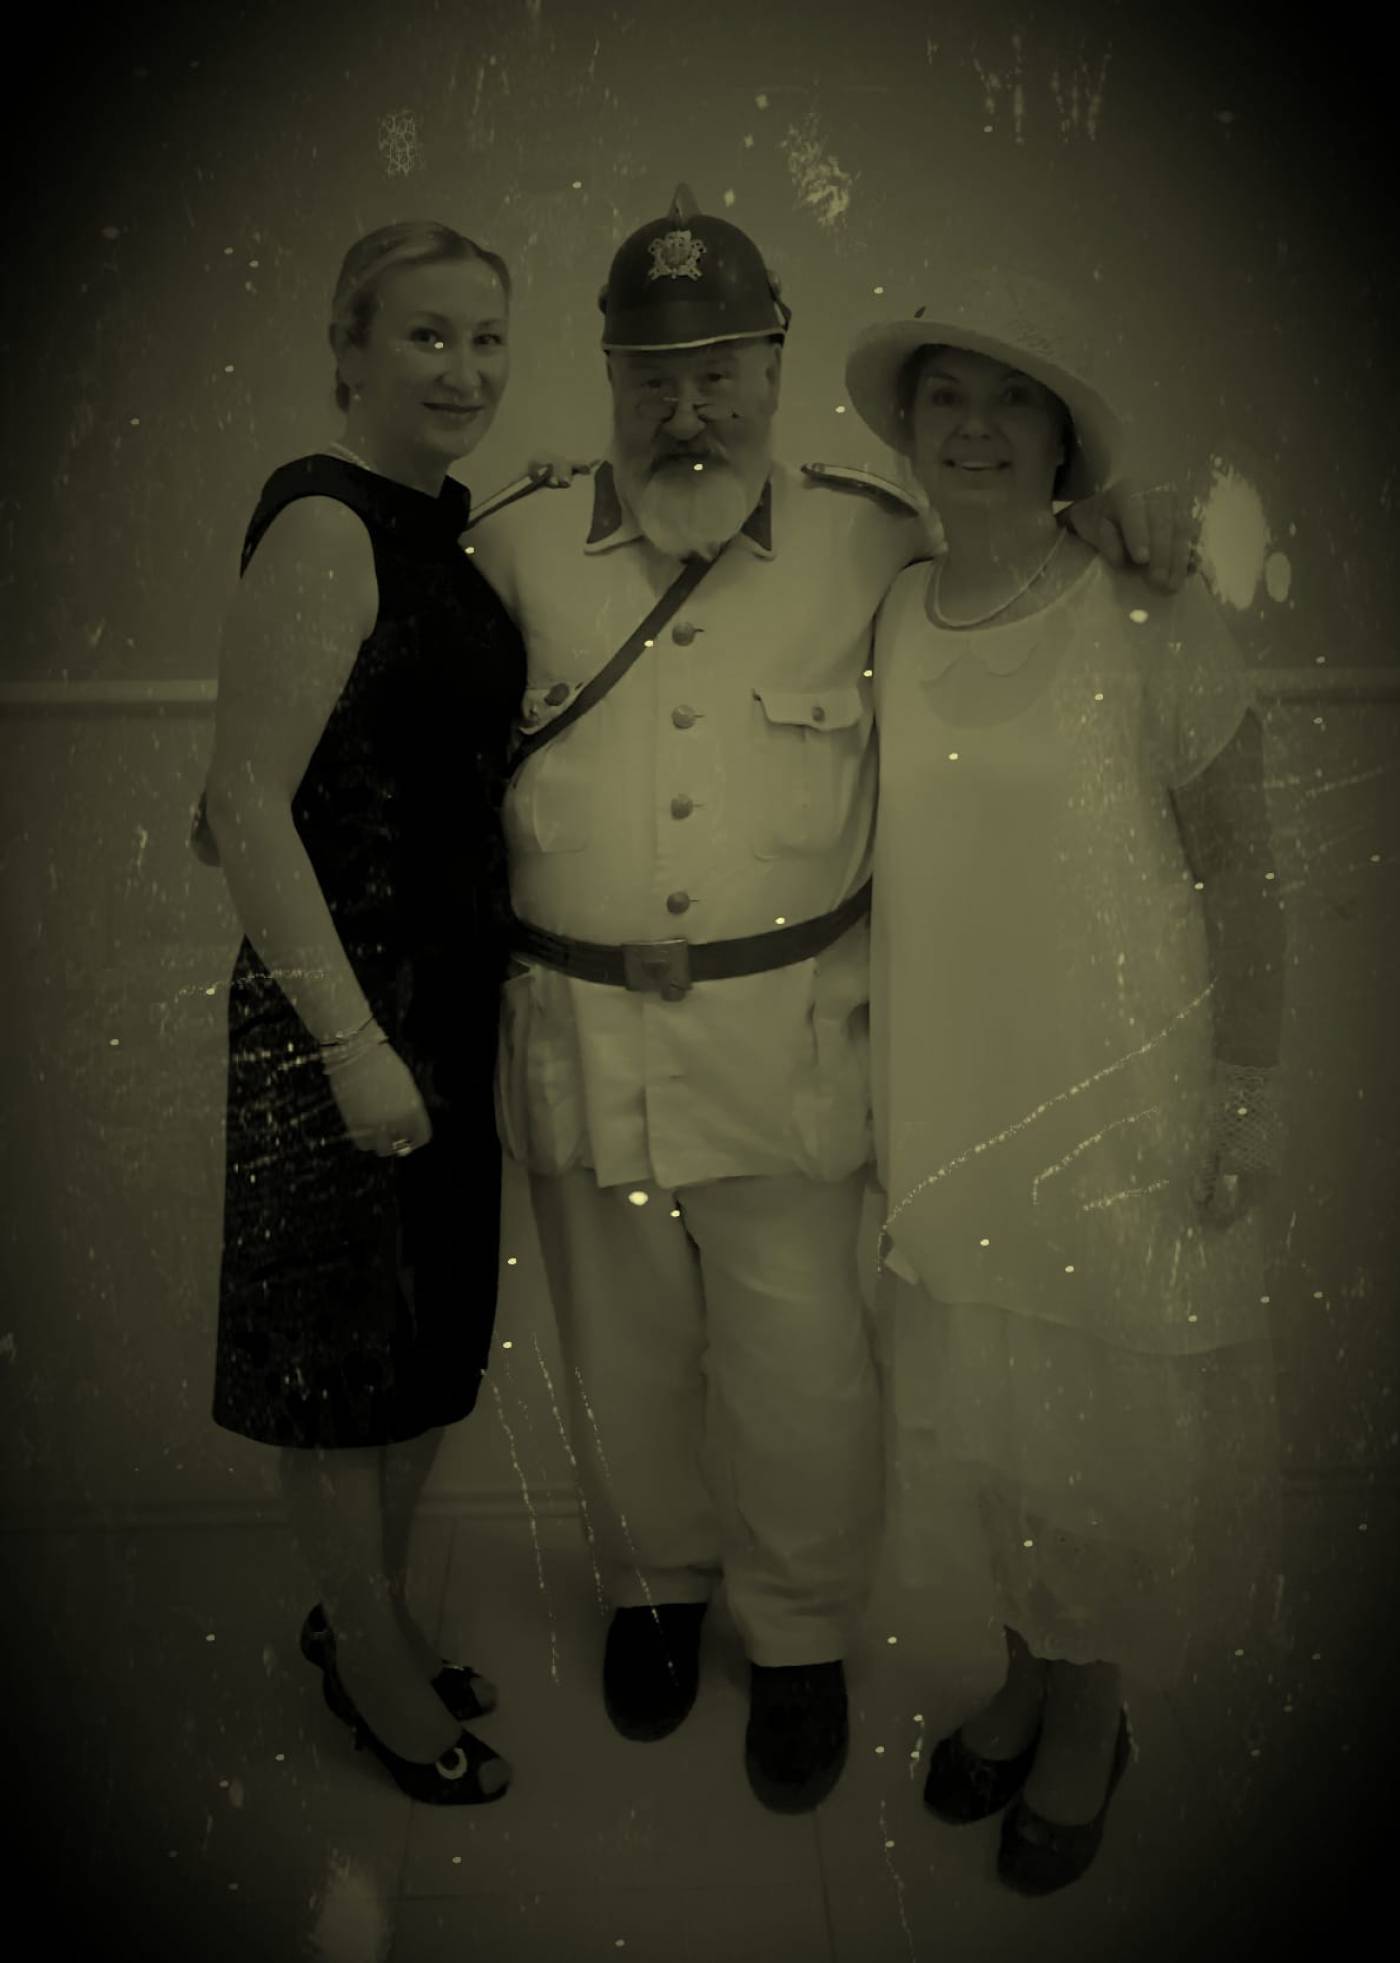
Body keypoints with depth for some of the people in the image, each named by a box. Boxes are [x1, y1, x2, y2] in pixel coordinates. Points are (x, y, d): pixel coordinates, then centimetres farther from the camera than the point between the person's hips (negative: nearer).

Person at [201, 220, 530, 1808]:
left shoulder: (443, 528, 10)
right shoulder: (324, 529, -16)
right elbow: (245, 806, -21)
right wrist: (354, 1041, -21)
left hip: (457, 992, 9)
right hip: (343, 1003, -9)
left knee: (436, 1334, 19)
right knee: (341, 1347, 9)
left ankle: (367, 1616, 41)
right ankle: (372, 1659, 31)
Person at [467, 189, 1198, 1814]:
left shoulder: (870, 548, 1)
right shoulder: (519, 551, 4)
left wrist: (1098, 521, -3)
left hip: (787, 1037, -1)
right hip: (579, 1035, 2)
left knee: (798, 1372, 7)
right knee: (623, 1357, 17)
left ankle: (800, 1639, 34)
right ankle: (654, 1585, 44)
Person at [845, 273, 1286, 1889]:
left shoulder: (1151, 620, -10)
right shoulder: (884, 620, 3)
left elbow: (1238, 870, -7)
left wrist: (1247, 1090, -8)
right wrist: (867, 1082, 11)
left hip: (1121, 1091, -4)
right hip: (941, 1090, 4)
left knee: (1106, 1407, 10)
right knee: (967, 1399, 16)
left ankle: (1091, 1712, 35)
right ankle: (1024, 1670, 41)